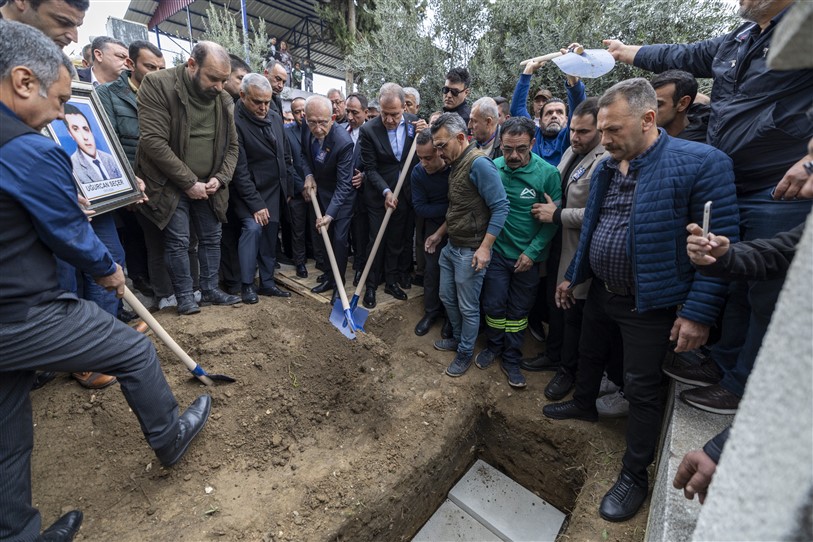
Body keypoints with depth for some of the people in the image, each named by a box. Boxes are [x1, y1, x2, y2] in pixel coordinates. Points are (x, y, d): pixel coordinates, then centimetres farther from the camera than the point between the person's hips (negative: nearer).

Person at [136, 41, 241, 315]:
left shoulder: (224, 99, 3)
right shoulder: (158, 85, -12)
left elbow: (232, 145, 7)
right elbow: (154, 141, -18)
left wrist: (220, 178, -8)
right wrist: (189, 182, -19)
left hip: (208, 187, 5)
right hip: (171, 185, -4)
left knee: (212, 238, 8)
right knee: (178, 241, -2)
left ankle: (210, 289, 22)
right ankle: (184, 295, 14)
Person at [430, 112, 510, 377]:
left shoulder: (479, 163, -18)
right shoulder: (455, 164, 9)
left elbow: (500, 207, -21)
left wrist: (485, 247, -22)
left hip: (470, 251, -9)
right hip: (451, 246, 9)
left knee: (468, 307, 7)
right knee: (447, 297, 20)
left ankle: (465, 352, 27)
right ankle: (458, 338, 41)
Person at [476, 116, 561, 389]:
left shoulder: (548, 173, -13)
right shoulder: (492, 168, -7)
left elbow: (553, 219, -8)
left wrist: (532, 251, -13)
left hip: (528, 256, -1)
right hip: (497, 251, 1)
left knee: (519, 310, 12)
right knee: (493, 304, 9)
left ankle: (511, 359, 29)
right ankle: (494, 346, 35)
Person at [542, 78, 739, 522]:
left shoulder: (702, 163, -17)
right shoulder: (605, 168, 4)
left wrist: (698, 312, -20)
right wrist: (572, 276, 14)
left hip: (650, 304, -6)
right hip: (600, 292, 6)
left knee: (642, 391, 8)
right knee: (589, 356, 24)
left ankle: (634, 476, 29)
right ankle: (584, 405, 53)